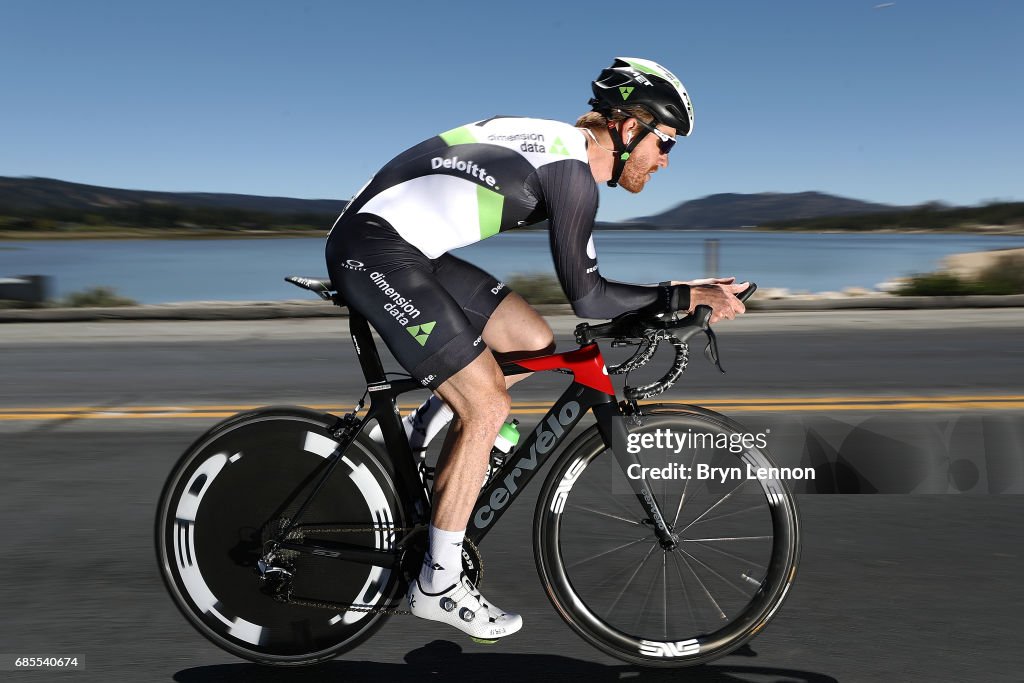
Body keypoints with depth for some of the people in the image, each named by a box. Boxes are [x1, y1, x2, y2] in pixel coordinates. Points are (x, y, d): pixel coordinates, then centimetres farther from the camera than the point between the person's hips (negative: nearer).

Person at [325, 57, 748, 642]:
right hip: (375, 251, -9)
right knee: (489, 408, -9)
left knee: (535, 343, 9)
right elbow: (588, 297, -12)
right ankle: (438, 586, 4)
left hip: (413, 249, 9)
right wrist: (687, 295, -7)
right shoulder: (573, 172, -15)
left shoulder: (557, 140, 14)